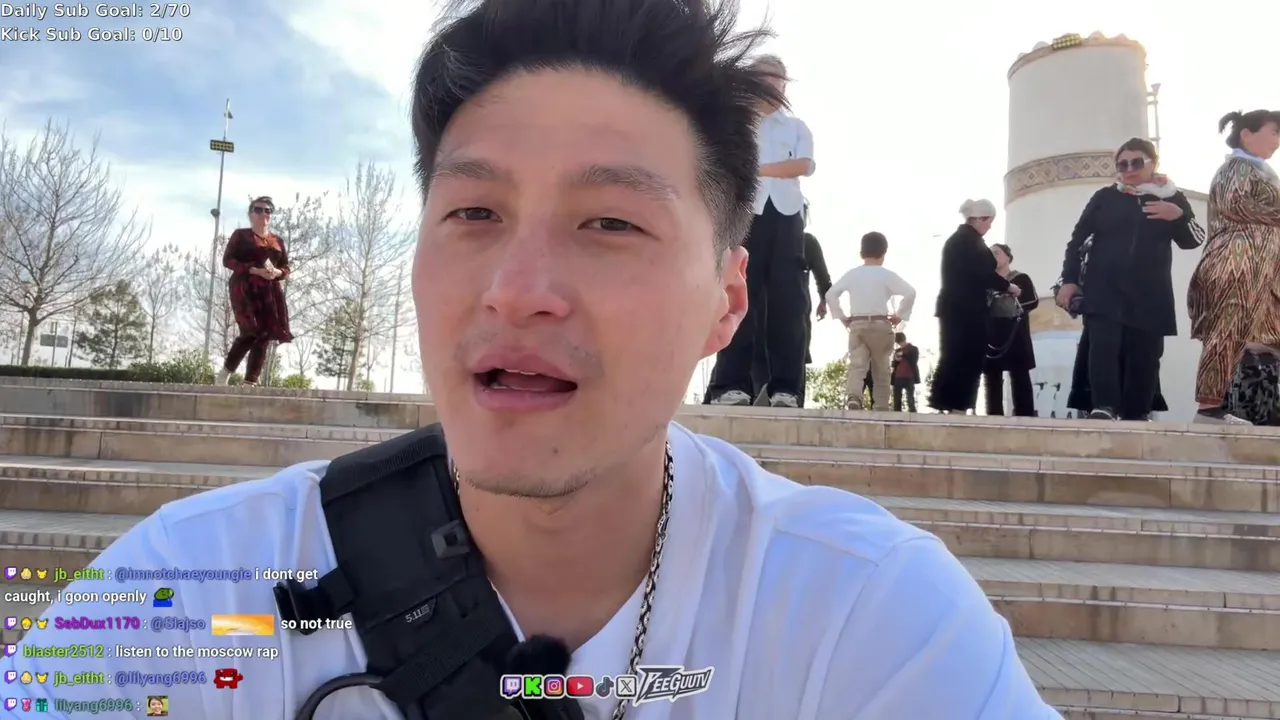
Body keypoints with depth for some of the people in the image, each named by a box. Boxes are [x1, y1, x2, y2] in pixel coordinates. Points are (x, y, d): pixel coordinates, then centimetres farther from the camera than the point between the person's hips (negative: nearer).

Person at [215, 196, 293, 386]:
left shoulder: (278, 241, 19)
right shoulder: (240, 235, 7)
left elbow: (286, 269, 18)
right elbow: (227, 260, -2)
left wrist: (277, 273, -7)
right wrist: (255, 270, -15)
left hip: (270, 292, 5)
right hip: (245, 289, -5)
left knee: (266, 335, -5)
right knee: (251, 332, -18)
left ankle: (251, 382, -2)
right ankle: (224, 373, 0)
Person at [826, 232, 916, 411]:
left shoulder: (851, 274, 6)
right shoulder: (886, 274, -2)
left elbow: (830, 294, 4)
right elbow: (910, 292, -11)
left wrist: (842, 317, 9)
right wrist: (900, 315, -1)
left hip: (856, 325, 2)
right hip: (880, 325, -1)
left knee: (856, 365, -5)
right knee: (881, 369, 9)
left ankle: (854, 398, -31)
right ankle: (880, 407, 9)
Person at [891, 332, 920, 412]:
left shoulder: (913, 349, 9)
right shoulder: (897, 351, 21)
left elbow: (914, 361, -2)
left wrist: (903, 355, -5)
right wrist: (896, 360, -3)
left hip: (909, 377, -4)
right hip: (897, 377, 4)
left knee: (910, 398, -9)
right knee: (896, 399, -1)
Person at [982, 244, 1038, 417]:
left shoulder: (1021, 278, 8)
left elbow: (1034, 301, -2)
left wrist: (1016, 307, -18)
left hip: (1014, 335, -4)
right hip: (990, 336, 4)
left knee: (1019, 377, -8)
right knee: (991, 379, 0)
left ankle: (1024, 417, -12)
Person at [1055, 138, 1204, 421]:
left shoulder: (1172, 198, 11)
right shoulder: (1105, 197, 8)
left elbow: (1194, 240, 8)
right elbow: (1077, 239, 9)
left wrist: (1178, 216, -12)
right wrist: (1069, 279, 2)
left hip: (1150, 297, 2)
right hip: (1104, 292, -1)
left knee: (1144, 357, 2)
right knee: (1103, 347, -18)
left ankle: (1135, 416, 8)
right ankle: (1105, 408, -24)